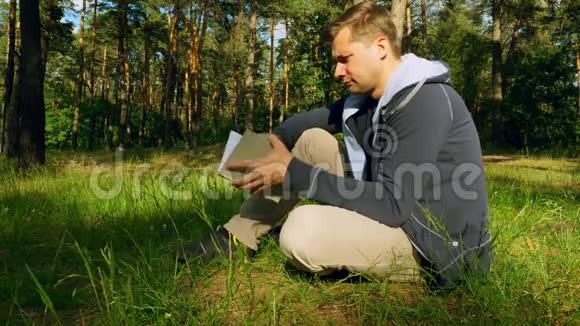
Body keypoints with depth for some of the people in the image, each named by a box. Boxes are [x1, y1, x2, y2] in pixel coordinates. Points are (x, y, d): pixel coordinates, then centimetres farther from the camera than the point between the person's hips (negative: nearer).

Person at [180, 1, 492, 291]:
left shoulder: (426, 101, -23)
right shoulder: (368, 95, 4)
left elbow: (393, 205, -28)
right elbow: (310, 118, 16)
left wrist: (293, 174, -25)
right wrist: (270, 144, -6)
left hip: (437, 243, -8)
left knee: (303, 231, -32)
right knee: (312, 139, 5)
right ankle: (237, 236, 10)